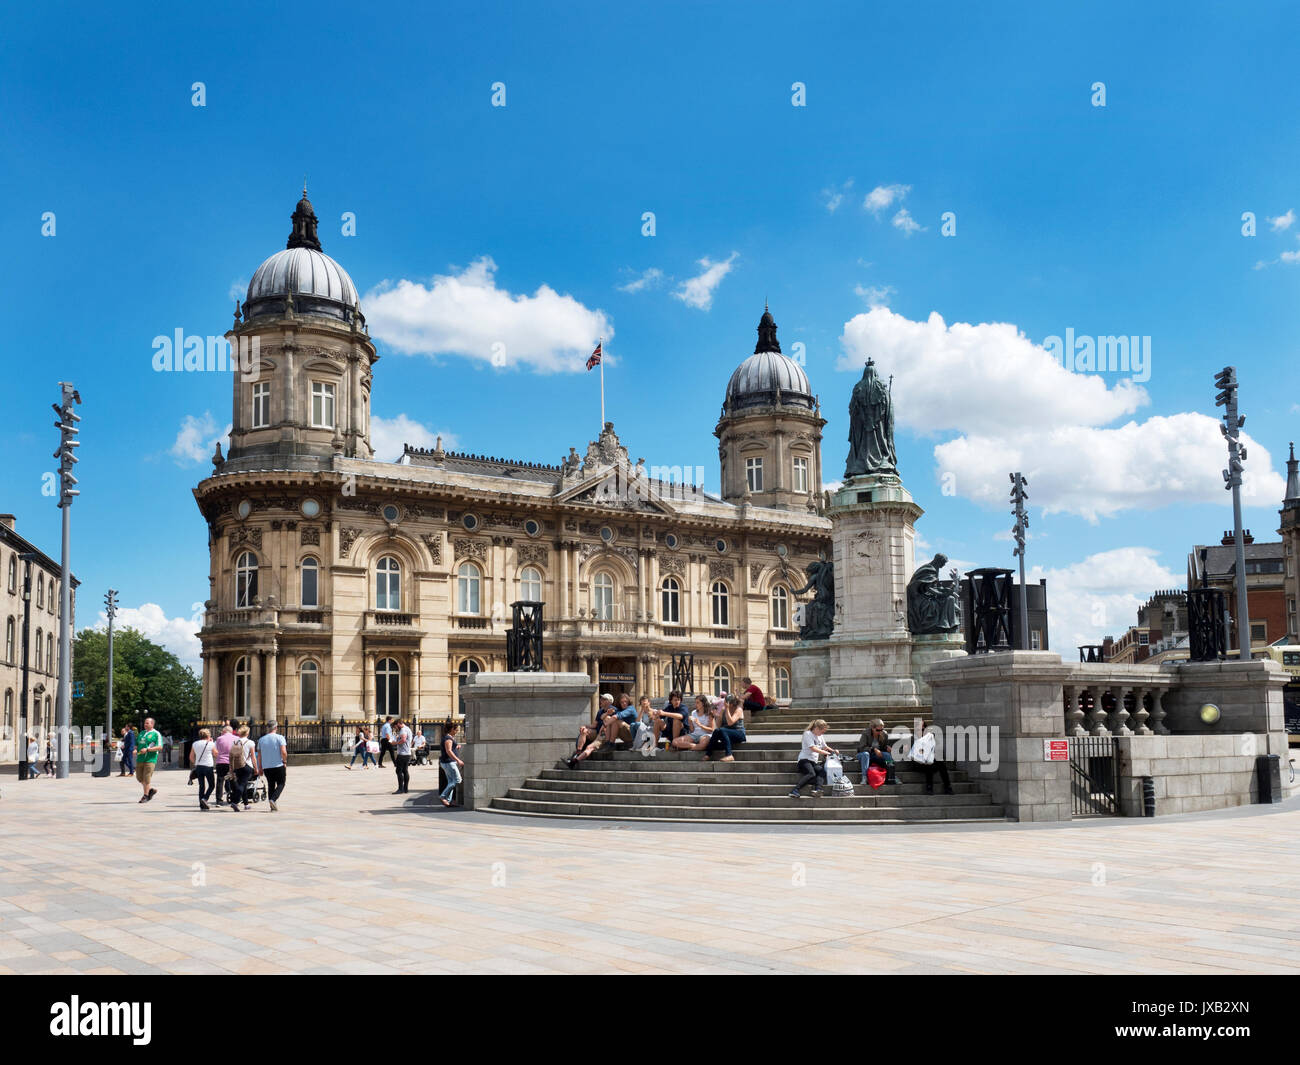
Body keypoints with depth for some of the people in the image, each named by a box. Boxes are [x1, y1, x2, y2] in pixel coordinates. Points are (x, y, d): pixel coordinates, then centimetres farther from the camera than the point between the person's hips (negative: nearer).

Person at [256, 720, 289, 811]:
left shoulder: (261, 740, 8)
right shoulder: (279, 738, -6)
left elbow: (259, 756, 10)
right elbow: (284, 752, -16)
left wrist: (260, 768, 16)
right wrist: (284, 761, 1)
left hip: (266, 766, 4)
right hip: (278, 765, -4)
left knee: (271, 785, 11)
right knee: (281, 784, 7)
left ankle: (272, 807, 7)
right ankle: (273, 799, -15)